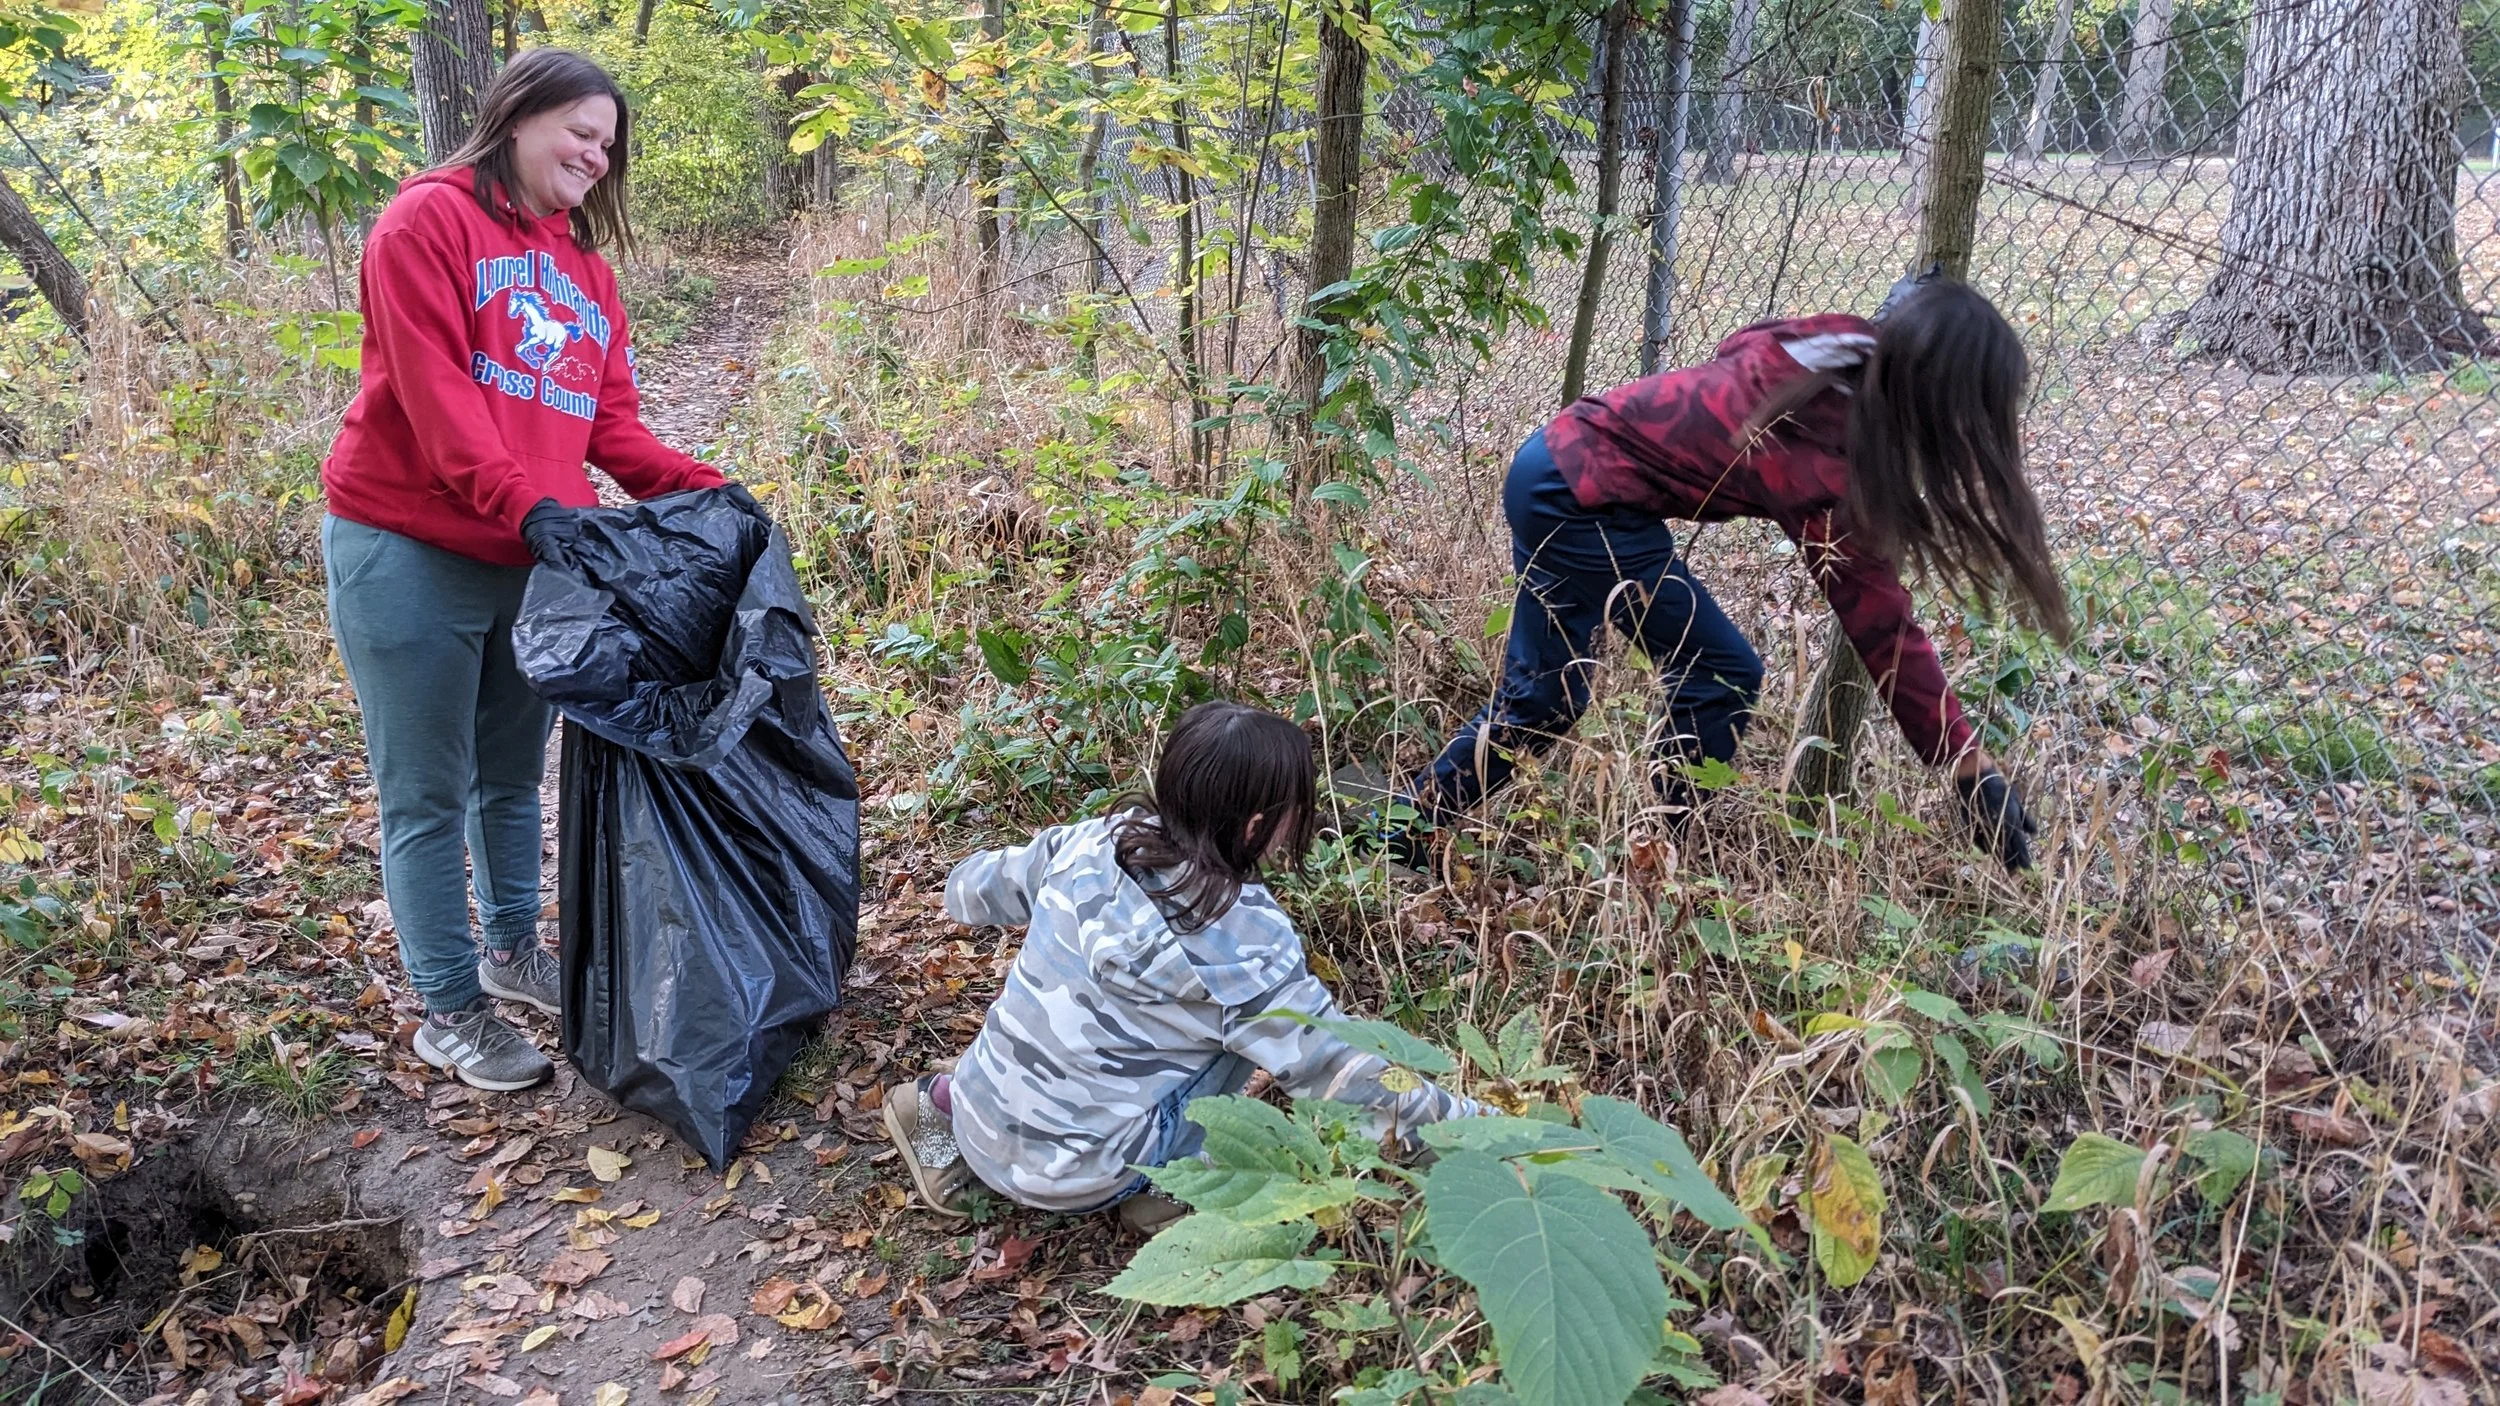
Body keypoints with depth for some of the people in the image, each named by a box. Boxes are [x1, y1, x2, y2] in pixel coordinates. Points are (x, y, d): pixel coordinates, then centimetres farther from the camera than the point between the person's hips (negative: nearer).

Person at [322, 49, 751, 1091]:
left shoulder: (584, 260, 15)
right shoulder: (428, 221, -7)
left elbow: (611, 418, 9)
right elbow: (432, 387, -18)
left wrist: (699, 488, -7)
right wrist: (523, 501, -29)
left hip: (531, 561, 7)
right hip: (410, 556, -6)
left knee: (511, 774, 19)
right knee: (429, 798, 3)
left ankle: (513, 950, 37)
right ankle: (450, 1013, 14)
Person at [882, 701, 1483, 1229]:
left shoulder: (1093, 840, -4)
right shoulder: (1245, 939, -19)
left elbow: (970, 891, 12)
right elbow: (1332, 1065, -13)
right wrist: (1463, 1118, -4)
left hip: (984, 1121, 6)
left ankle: (943, 1099, 19)